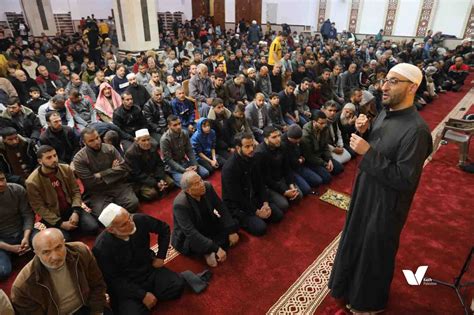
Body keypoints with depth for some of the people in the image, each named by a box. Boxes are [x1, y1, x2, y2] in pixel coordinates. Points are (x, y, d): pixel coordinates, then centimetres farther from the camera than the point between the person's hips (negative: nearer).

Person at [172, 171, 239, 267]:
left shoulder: (207, 187, -16)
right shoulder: (180, 204, -32)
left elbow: (221, 208, -8)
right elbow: (191, 233, -36)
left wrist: (231, 231, -16)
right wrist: (216, 248, -39)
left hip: (208, 226, 6)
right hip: (188, 238, -6)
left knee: (233, 224, -6)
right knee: (195, 243, -37)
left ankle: (210, 251, -9)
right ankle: (211, 251, -7)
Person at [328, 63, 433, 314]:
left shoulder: (415, 129, -26)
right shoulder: (385, 113, 0)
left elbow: (405, 180, -28)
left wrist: (368, 152, -29)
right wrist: (362, 133, -9)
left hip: (386, 205, -8)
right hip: (365, 193, 8)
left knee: (374, 253, 14)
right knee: (356, 241, 26)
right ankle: (351, 285, 53)